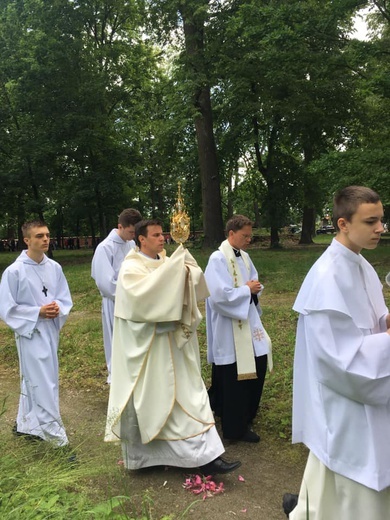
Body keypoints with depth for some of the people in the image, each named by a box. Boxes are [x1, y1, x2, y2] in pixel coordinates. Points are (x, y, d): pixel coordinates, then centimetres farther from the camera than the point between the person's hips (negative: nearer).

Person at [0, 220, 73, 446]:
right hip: (30, 332, -5)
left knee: (32, 381, 20)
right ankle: (53, 431, 11)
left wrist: (58, 309, -14)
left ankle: (26, 424, 38)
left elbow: (65, 299, 7)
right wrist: (38, 312, -18)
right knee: (43, 383, -1)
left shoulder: (54, 267, -1)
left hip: (51, 331, 5)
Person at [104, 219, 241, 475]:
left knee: (188, 394, 8)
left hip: (173, 343, 7)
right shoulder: (131, 268, -11)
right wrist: (173, 269, -29)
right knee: (150, 398, 6)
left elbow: (196, 288, 3)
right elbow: (142, 293, -31)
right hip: (148, 346, -7)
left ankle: (206, 455, 17)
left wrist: (188, 274, -18)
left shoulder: (168, 264, 9)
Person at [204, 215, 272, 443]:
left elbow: (254, 281, 17)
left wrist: (255, 288, -6)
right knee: (234, 378, 2)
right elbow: (220, 295, -25)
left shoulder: (244, 256, 8)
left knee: (258, 364, 14)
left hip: (249, 320, 9)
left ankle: (245, 415, 37)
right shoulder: (218, 259, -17)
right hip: (229, 327, -8)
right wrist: (247, 290, -15)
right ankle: (236, 428, 19)